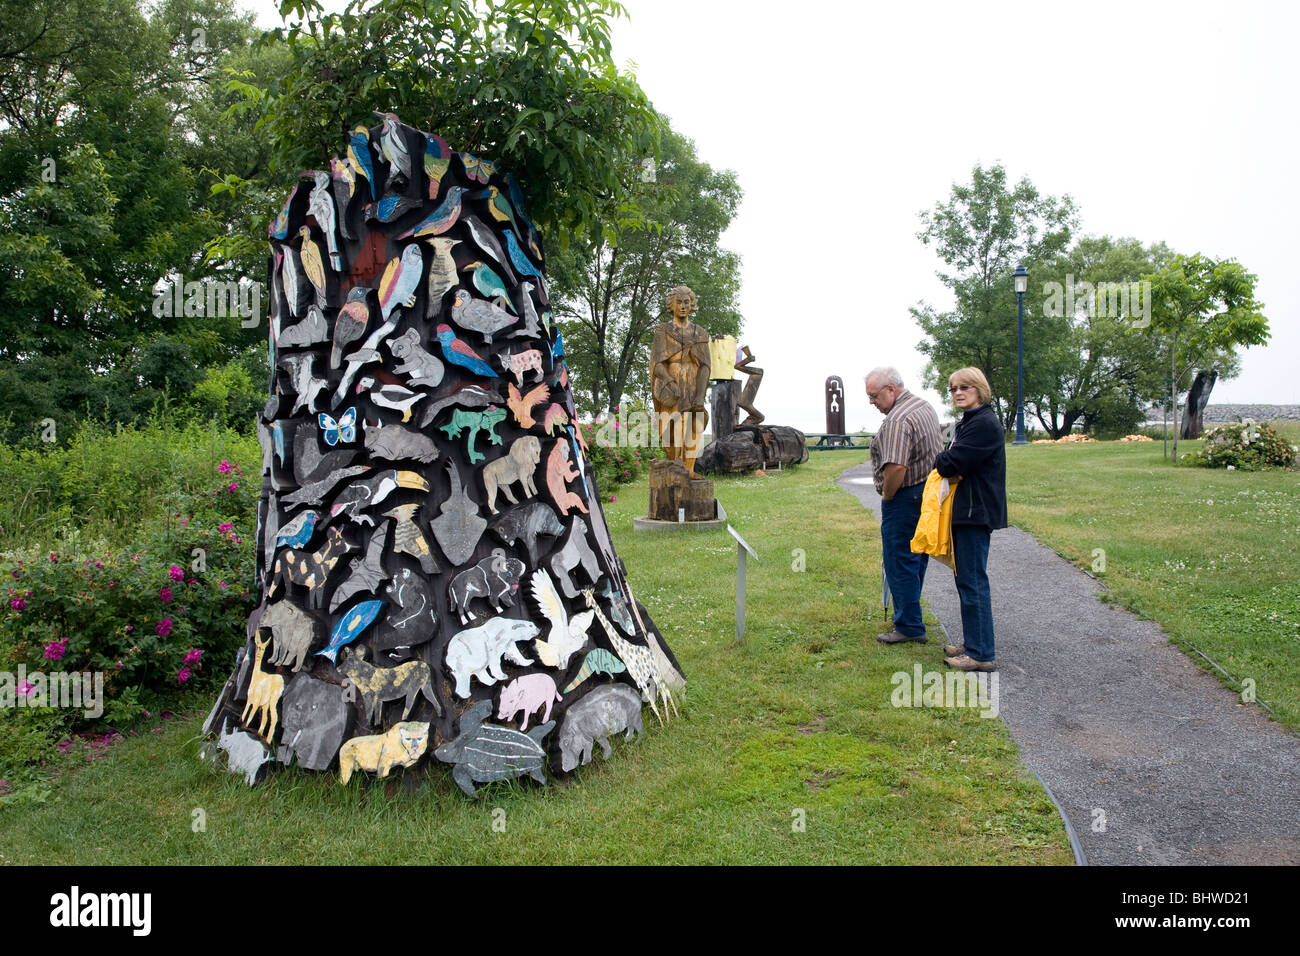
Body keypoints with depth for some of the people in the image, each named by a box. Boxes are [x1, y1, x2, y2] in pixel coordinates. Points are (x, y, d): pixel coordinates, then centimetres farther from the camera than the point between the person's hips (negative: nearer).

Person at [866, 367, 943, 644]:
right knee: (916, 559, 17)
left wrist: (887, 497, -15)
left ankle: (909, 627, 4)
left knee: (900, 562, -2)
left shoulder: (897, 420, -21)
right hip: (928, 492, 11)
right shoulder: (924, 406, 12)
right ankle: (909, 617, 29)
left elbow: (896, 467, -31)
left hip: (905, 497, -10)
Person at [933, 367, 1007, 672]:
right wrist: (947, 465, -5)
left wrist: (940, 462, 0)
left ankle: (981, 654, 0)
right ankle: (972, 643, 26)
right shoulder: (969, 421, 17)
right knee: (966, 580, 16)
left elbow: (951, 463, -21)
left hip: (976, 513, -11)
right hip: (966, 511, 11)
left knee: (972, 581, -6)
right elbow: (950, 465, 17)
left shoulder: (984, 424, -16)